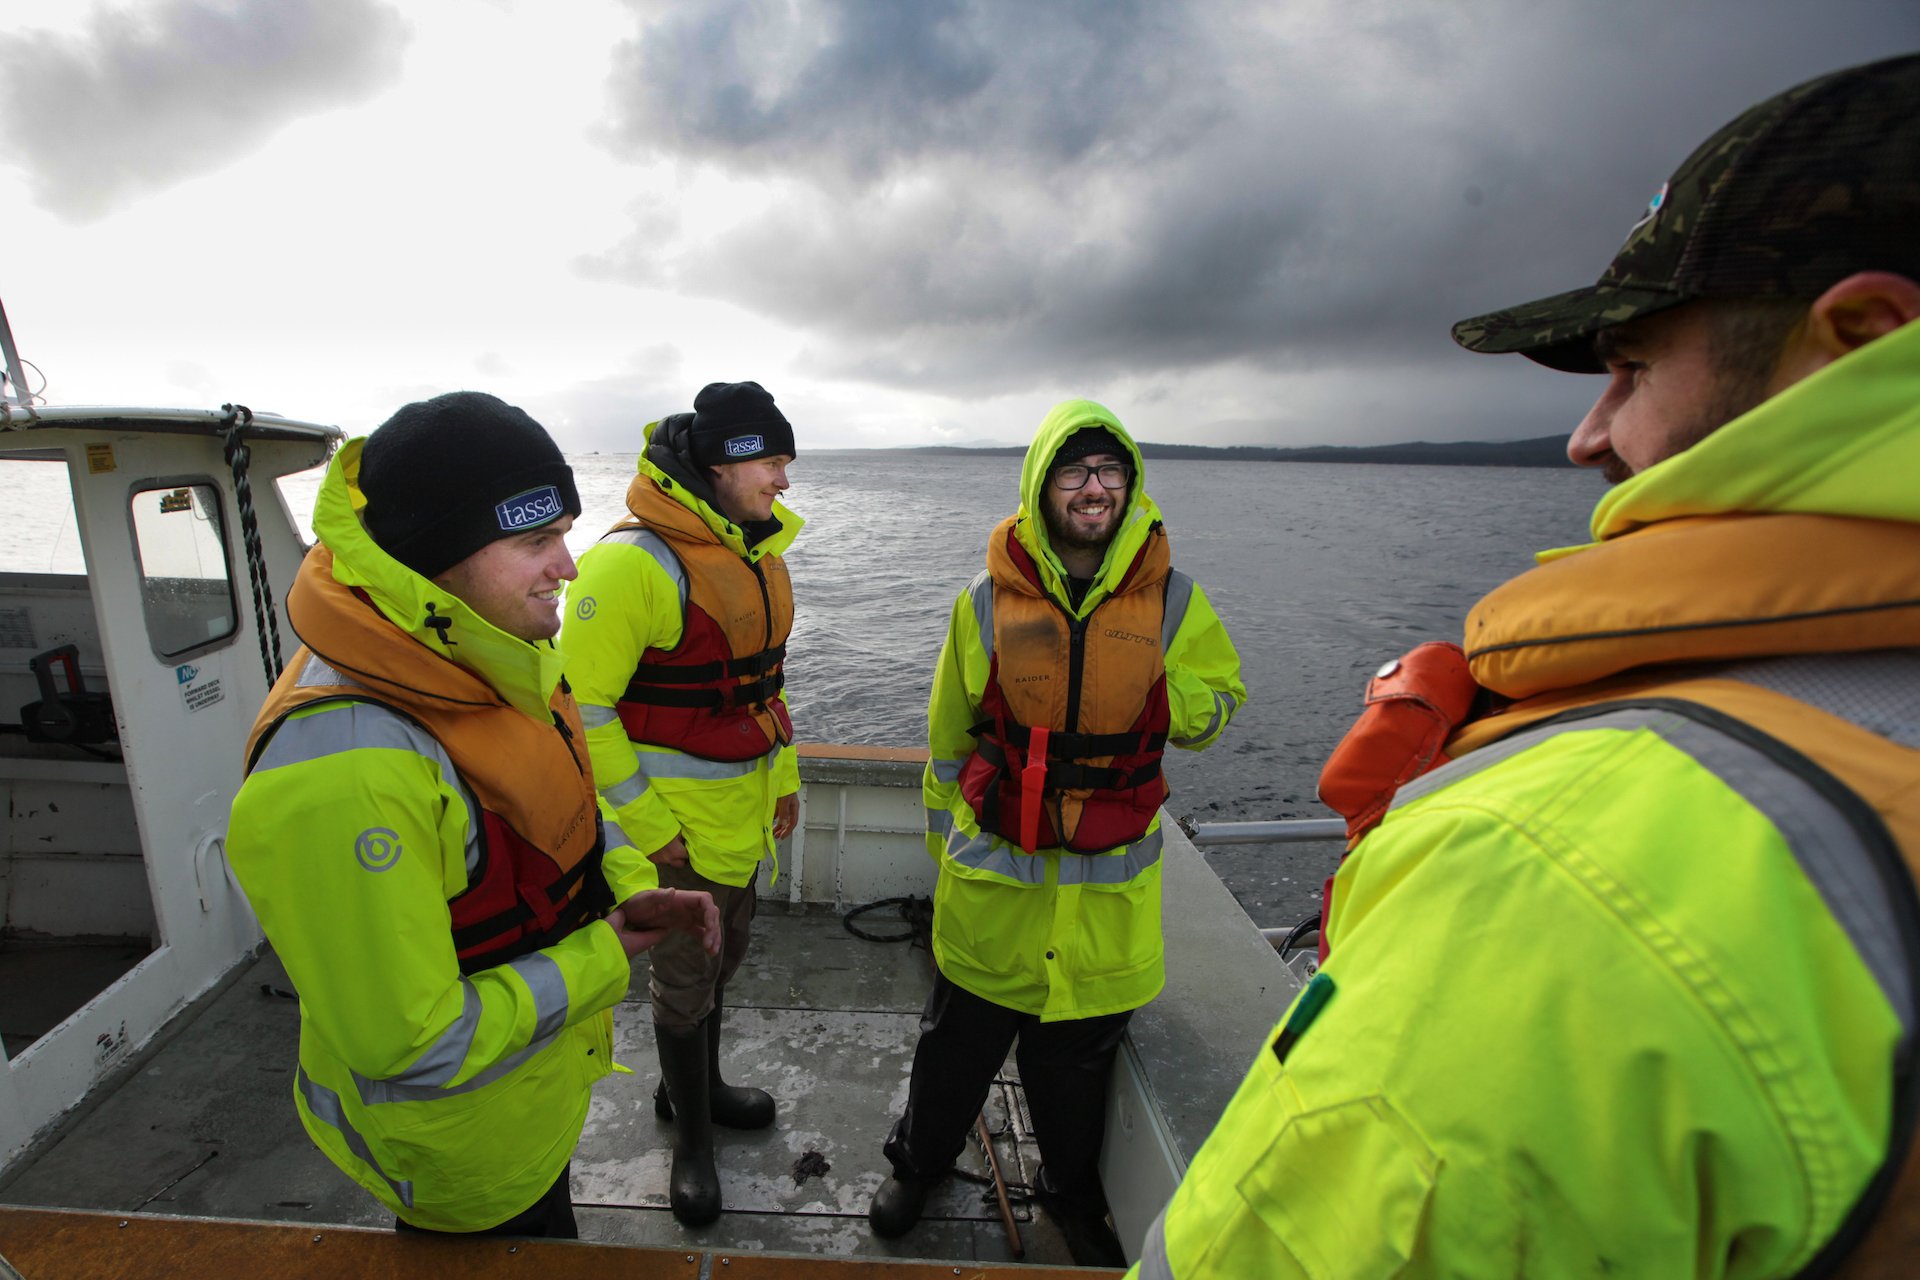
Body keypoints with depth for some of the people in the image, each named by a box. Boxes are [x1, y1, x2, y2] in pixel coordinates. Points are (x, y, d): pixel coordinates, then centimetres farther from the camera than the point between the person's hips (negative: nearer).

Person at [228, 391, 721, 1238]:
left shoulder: (490, 663, -10)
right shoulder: (342, 772, -38)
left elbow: (567, 806, 8)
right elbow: (411, 1047, -32)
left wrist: (629, 886, -9)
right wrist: (600, 962, -21)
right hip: (460, 1149, -7)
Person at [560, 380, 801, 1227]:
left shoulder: (756, 549, 5)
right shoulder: (636, 562, -23)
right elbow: (580, 702, -20)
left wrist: (783, 775, 14)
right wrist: (646, 823, -17)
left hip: (745, 806, 8)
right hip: (679, 818, -8)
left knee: (721, 959, 24)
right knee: (683, 981, 11)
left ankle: (697, 1086, 49)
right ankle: (692, 1139, 35)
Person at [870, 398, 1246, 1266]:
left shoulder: (1170, 598, -6)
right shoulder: (989, 600, -7)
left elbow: (1216, 706, 4)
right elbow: (948, 733, 3)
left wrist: (1156, 686, -20)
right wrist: (945, 840, 11)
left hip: (1108, 876, 1)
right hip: (993, 869, -1)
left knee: (1080, 1052, 20)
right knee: (958, 1040, 17)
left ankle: (1072, 1194, 49)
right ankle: (918, 1163, 47)